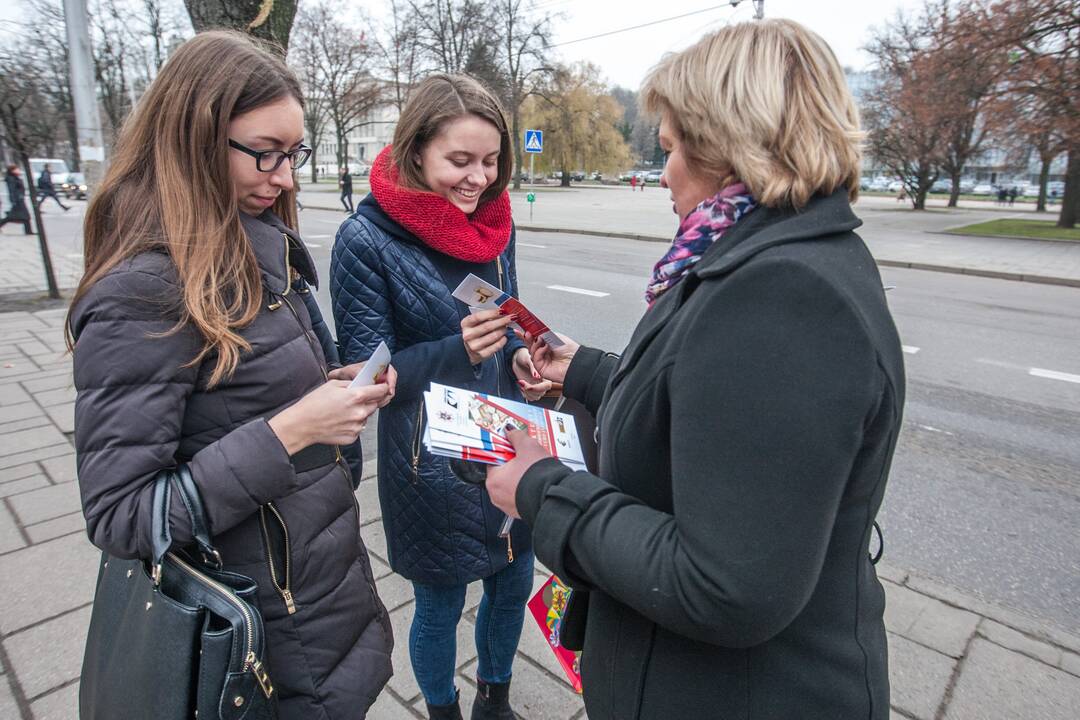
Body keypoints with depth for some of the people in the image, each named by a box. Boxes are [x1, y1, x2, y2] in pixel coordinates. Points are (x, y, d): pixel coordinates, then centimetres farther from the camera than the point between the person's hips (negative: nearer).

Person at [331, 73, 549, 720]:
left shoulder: (495, 221, 1)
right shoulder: (366, 240, -15)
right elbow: (366, 372, -13)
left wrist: (521, 356, -8)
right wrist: (457, 351, -28)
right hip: (431, 463, -5)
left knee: (514, 582, 21)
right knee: (440, 607, 15)